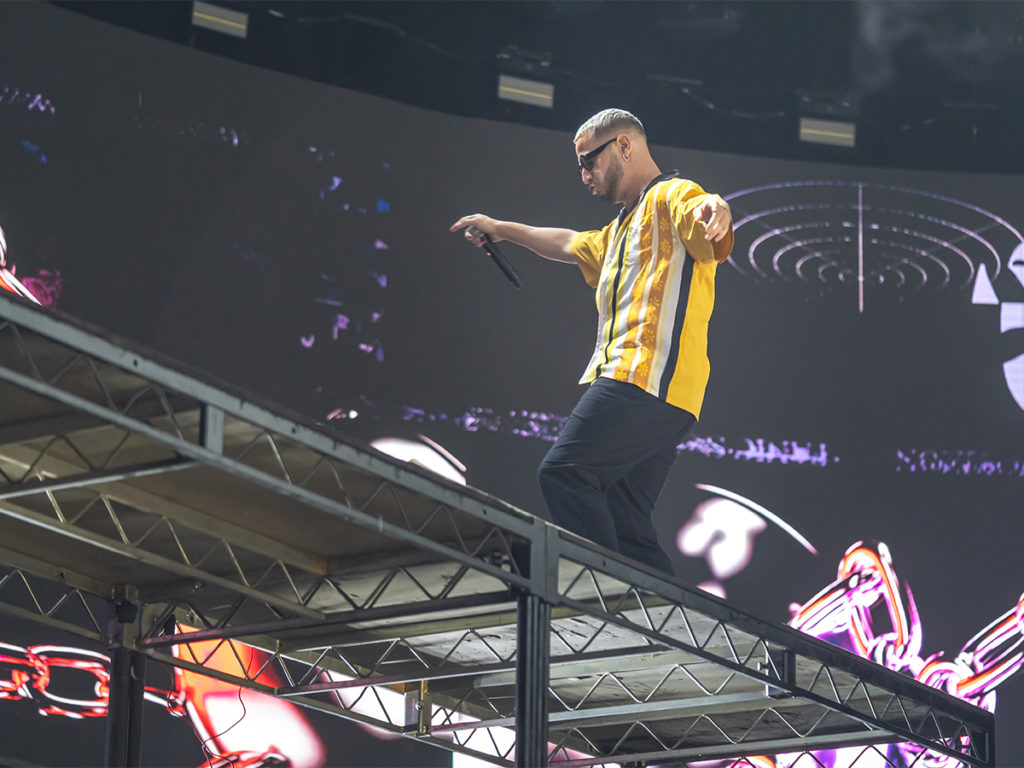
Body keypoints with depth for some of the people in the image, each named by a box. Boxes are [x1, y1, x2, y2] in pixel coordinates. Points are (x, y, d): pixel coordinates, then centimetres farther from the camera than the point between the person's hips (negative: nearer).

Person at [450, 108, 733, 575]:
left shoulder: (671, 197, 2)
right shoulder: (622, 230, 33)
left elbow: (708, 228, -21)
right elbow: (569, 246, 51)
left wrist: (714, 214, -45)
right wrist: (501, 230, 56)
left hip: (650, 375, -10)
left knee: (564, 472, -21)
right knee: (624, 524, 0)